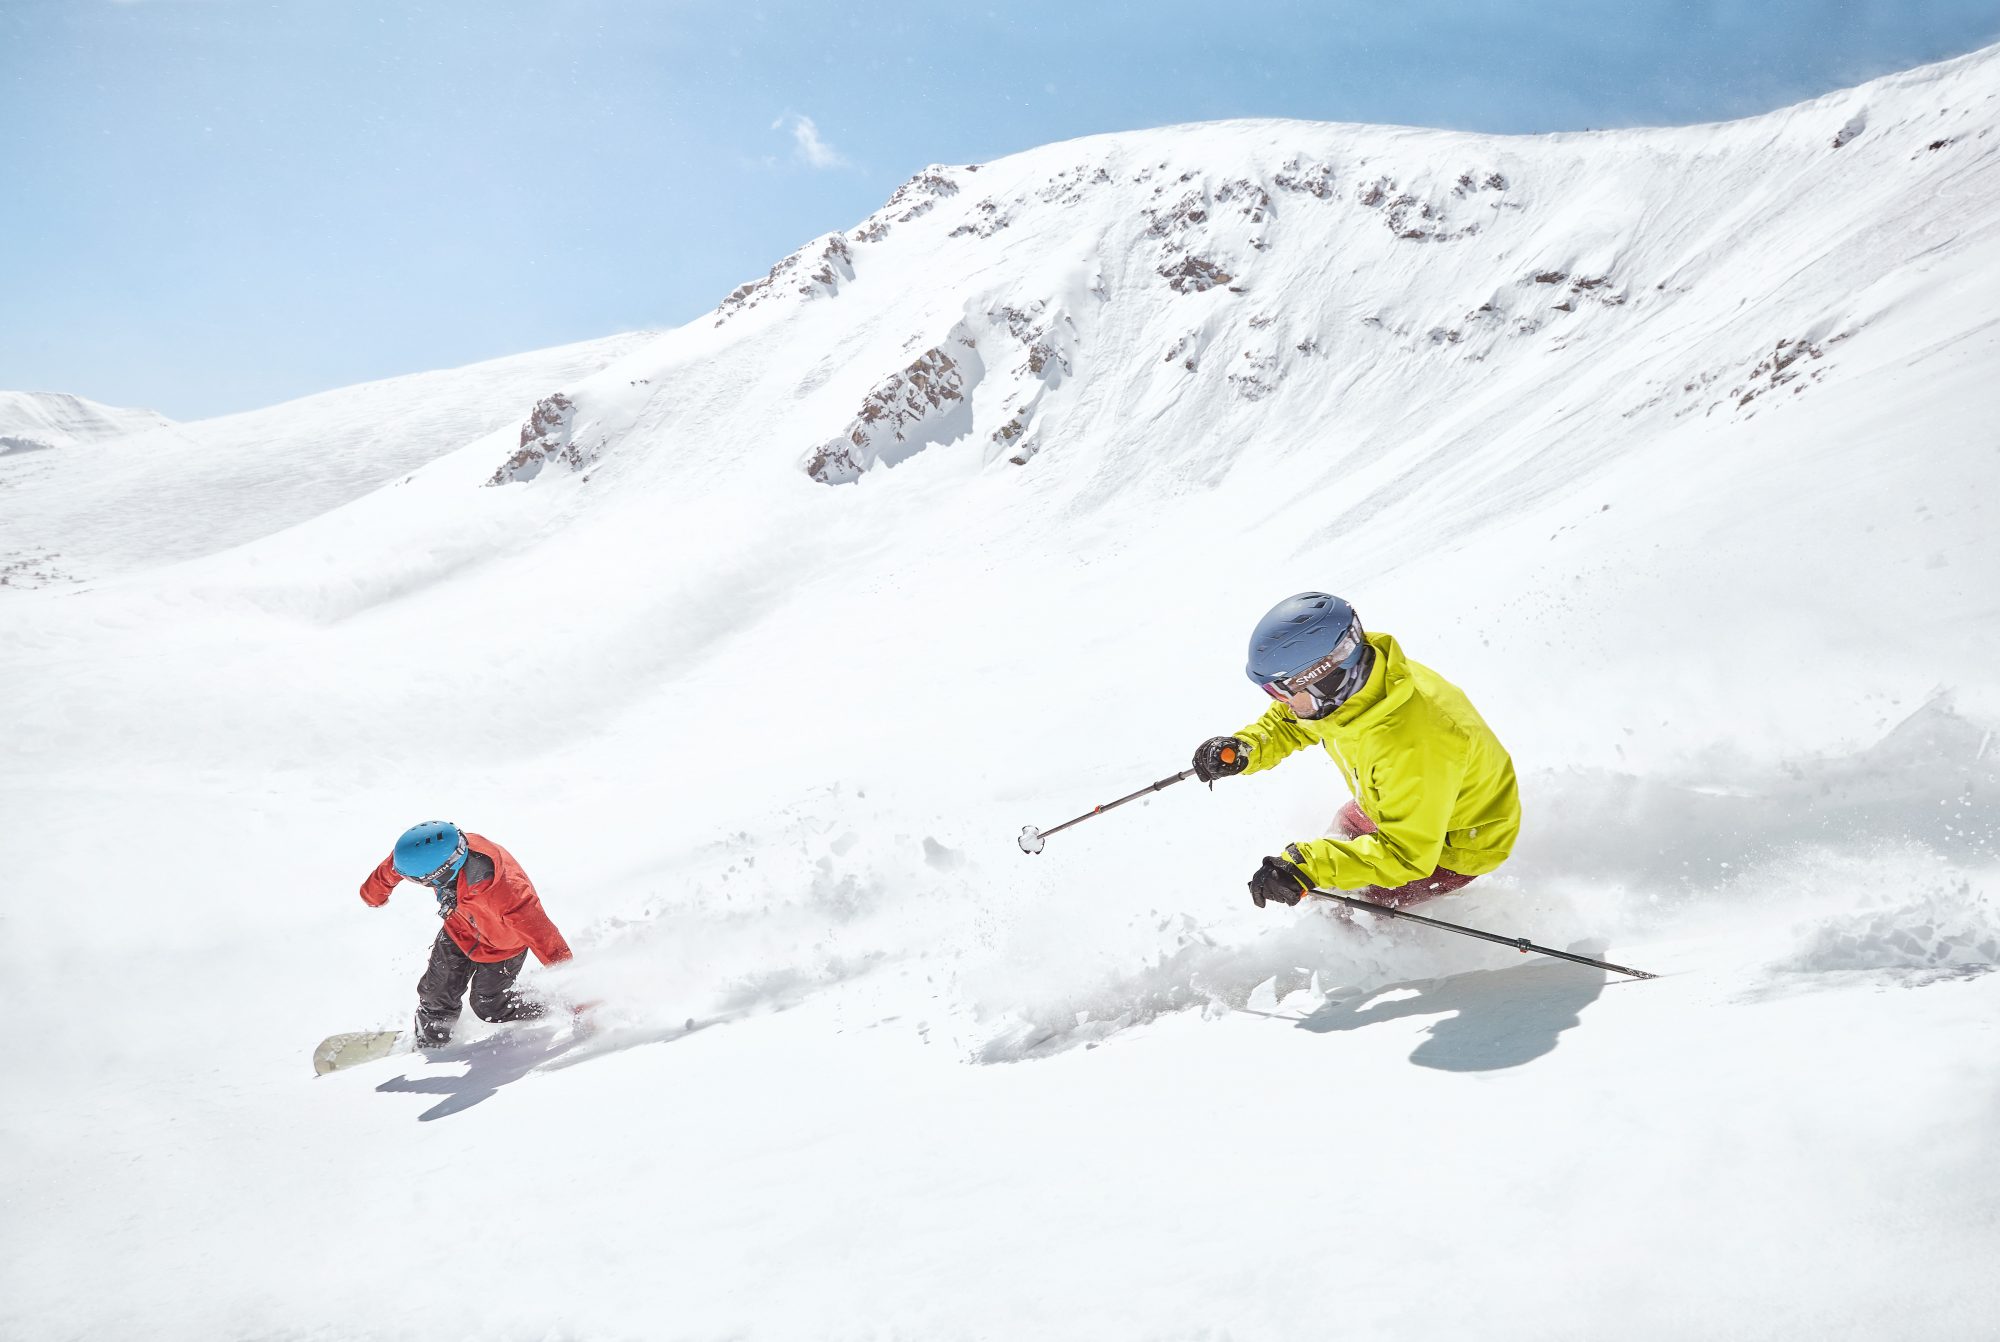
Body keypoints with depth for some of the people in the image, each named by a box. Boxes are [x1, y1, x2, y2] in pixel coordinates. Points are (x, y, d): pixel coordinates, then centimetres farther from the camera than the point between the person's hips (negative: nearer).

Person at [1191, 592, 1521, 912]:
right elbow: (1289, 721, 1)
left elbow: (1407, 852, -39)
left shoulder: (1410, 746, -45)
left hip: (1463, 839, -8)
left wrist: (1308, 868, -46)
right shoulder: (1343, 675, -21)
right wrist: (1246, 748, -18)